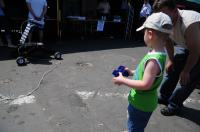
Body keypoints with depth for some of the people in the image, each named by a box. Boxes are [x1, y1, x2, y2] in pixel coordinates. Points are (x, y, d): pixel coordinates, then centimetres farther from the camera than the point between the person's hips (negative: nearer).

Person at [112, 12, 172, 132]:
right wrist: (132, 72, 5)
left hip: (141, 104, -8)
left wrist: (123, 80, -24)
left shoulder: (154, 59, -33)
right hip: (141, 101, 9)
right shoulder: (159, 53, -4)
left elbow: (145, 84, -33)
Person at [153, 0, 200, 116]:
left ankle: (174, 105, 8)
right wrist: (171, 60, 2)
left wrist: (186, 71, -19)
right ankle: (163, 97, 25)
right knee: (172, 68, 8)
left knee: (188, 79, -10)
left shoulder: (189, 23, -40)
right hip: (188, 47, 7)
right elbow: (169, 42, 1)